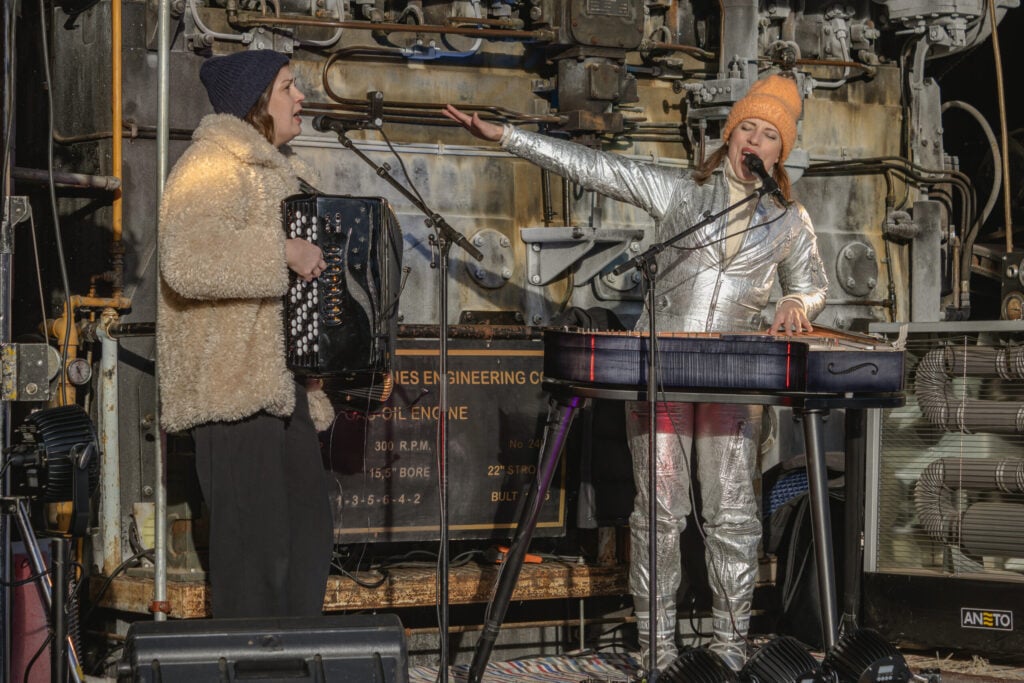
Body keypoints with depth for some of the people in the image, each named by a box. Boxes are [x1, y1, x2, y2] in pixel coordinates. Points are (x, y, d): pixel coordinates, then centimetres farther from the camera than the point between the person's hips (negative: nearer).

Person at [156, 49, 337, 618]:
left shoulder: (277, 170, 22)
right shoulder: (214, 165, -11)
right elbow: (186, 260, -29)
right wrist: (283, 252, -25)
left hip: (284, 381, 10)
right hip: (237, 386, -10)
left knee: (310, 535, 13)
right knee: (257, 542, -10)